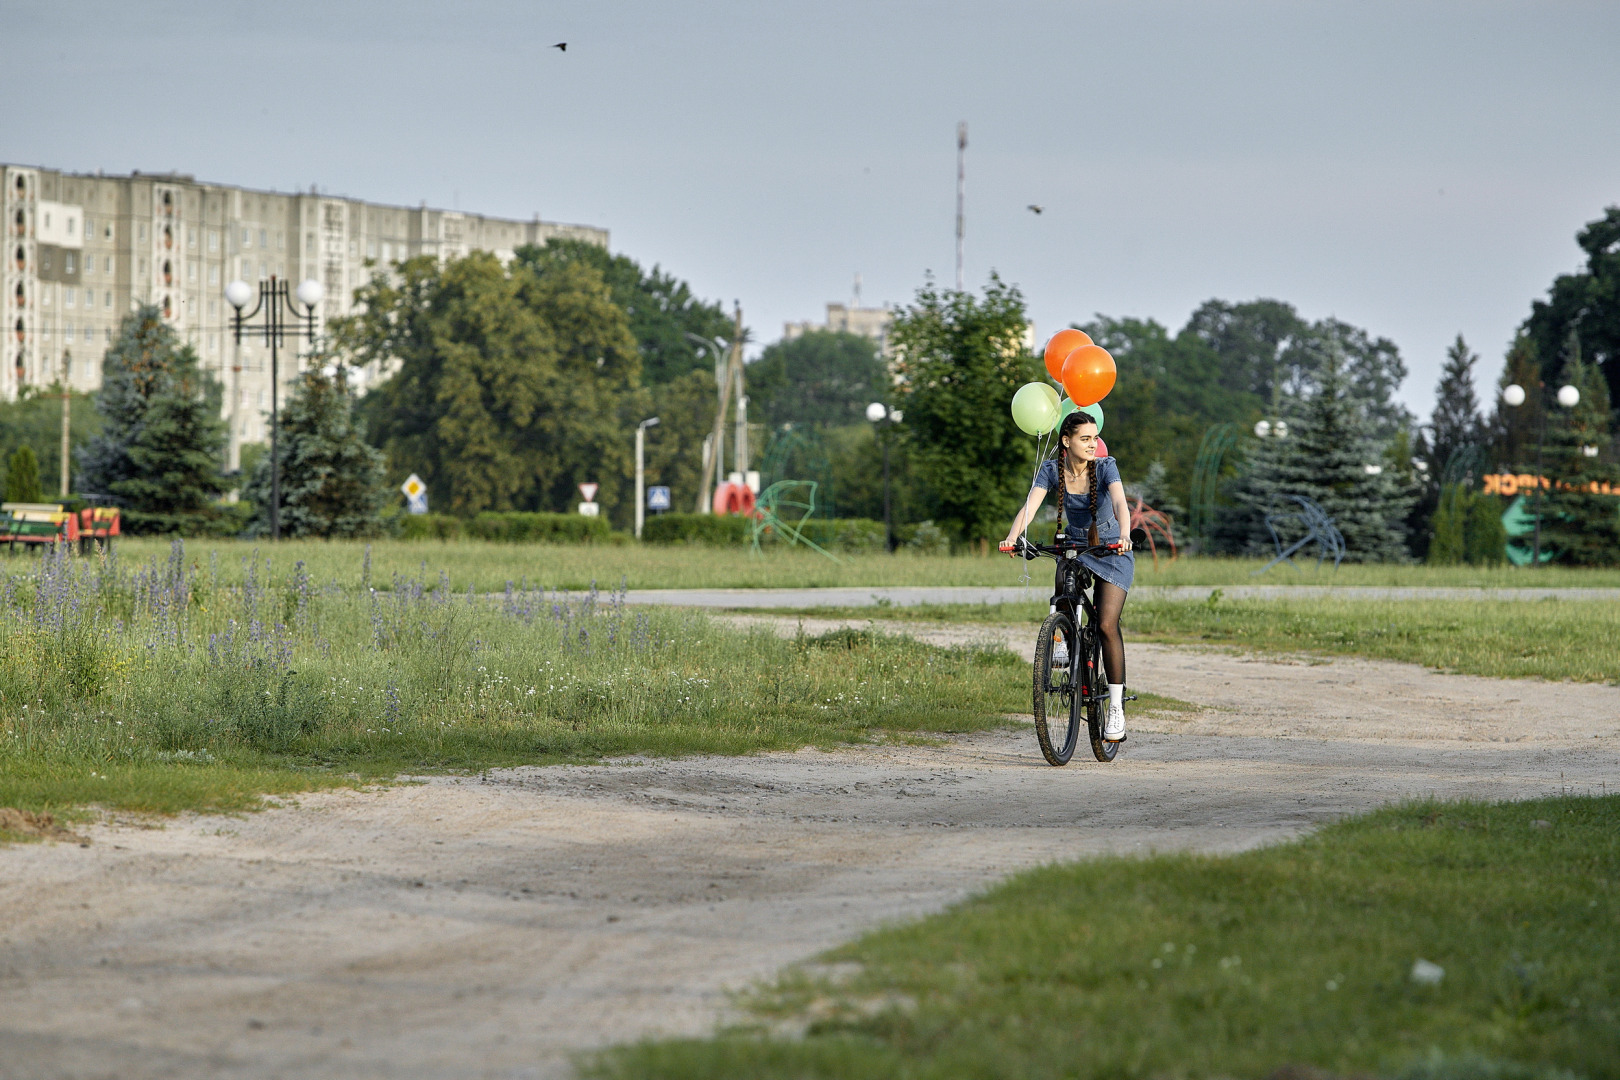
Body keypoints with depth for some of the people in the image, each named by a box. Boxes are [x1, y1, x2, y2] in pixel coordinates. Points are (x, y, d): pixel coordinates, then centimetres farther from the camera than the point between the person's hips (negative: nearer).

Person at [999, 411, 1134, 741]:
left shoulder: (1105, 467, -17)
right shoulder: (1052, 470, -11)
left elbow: (1120, 503, -33)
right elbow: (1031, 504, -24)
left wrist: (1124, 535, -54)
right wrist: (1012, 537, -43)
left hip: (1111, 552, -3)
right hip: (1073, 549, 3)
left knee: (1106, 625, -15)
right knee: (1065, 615, -15)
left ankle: (1116, 707, -11)